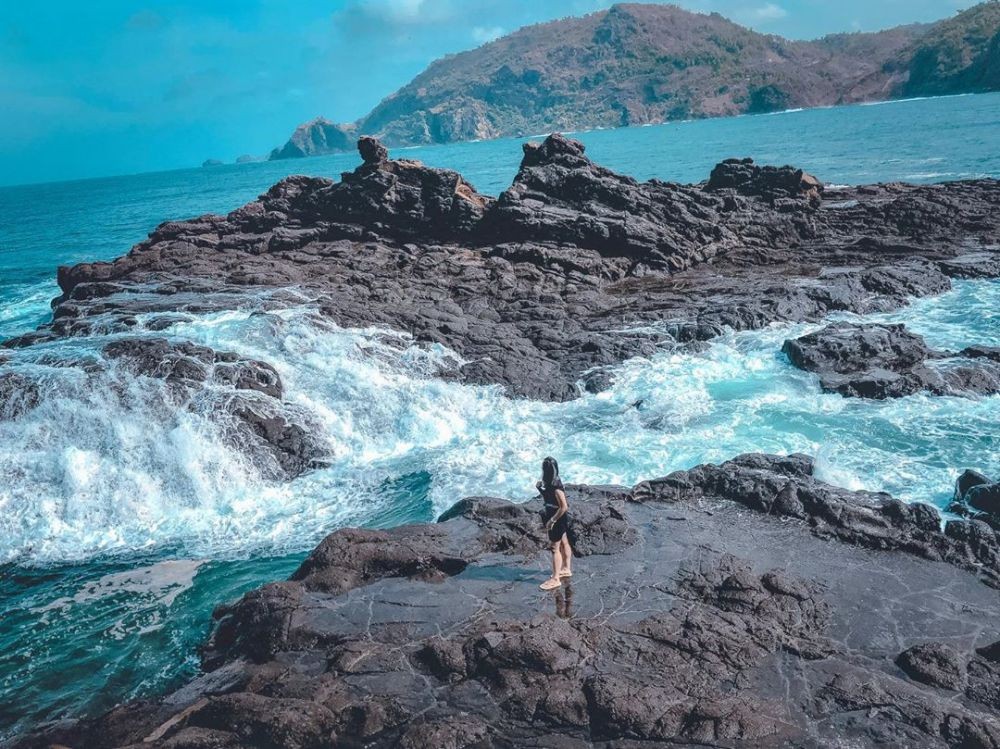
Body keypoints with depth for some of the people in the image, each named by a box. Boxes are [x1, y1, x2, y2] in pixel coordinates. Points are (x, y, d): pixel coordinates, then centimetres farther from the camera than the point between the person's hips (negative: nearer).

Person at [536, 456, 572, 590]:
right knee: (564, 543, 22)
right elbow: (548, 497, 15)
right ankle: (566, 569, 38)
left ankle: (555, 579, 6)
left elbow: (564, 507, -28)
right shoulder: (552, 482, 0)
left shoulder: (555, 486, -28)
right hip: (559, 519, 9)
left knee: (555, 548, -2)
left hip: (558, 519, -9)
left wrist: (552, 520, -23)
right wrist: (540, 488, -3)